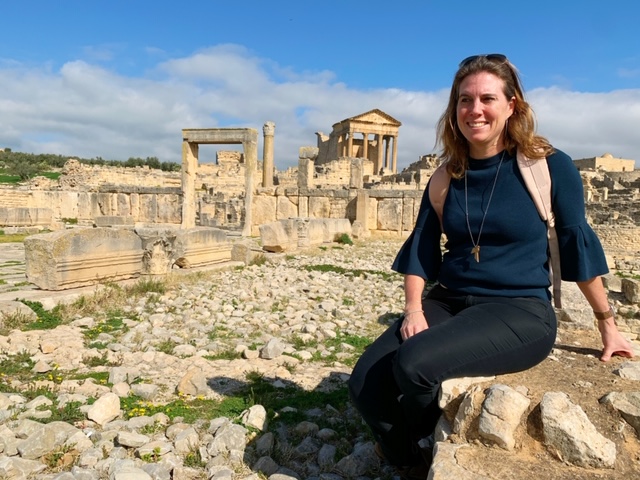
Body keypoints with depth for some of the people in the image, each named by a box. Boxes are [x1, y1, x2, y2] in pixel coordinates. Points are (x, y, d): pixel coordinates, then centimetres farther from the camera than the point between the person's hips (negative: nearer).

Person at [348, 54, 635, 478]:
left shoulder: (550, 166, -5)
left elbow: (577, 242, 3)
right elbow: (420, 249, 8)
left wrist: (608, 323, 12)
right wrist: (413, 309, -7)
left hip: (521, 311, -4)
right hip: (448, 302, 5)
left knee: (415, 363, -29)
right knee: (366, 382, -14)